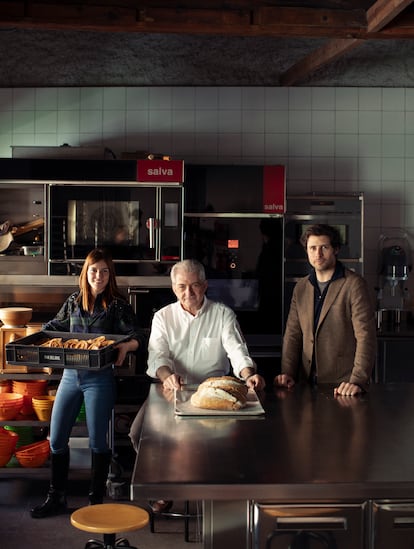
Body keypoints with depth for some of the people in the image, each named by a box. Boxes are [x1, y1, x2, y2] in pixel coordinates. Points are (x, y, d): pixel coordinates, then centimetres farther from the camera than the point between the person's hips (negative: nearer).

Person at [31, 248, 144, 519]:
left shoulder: (117, 305, -5)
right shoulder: (74, 301, 7)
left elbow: (137, 336, -12)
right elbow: (54, 327, 20)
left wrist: (127, 346, -34)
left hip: (99, 379, -4)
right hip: (70, 376, 5)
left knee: (98, 441, 4)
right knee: (56, 439, 9)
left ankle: (97, 500, 20)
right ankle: (56, 498, 26)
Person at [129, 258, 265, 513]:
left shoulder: (223, 314, 6)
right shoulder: (163, 316, 10)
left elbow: (237, 351, -4)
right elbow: (157, 355, -3)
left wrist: (248, 375, -26)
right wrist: (167, 376, -27)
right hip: (172, 392, 2)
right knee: (139, 432, -19)